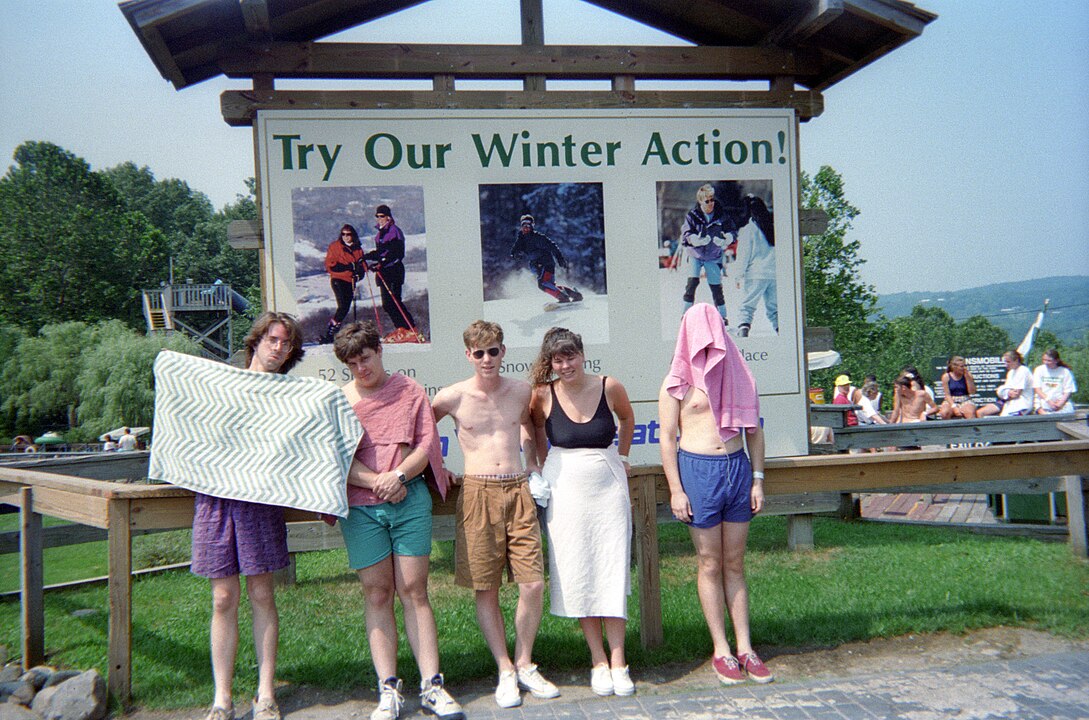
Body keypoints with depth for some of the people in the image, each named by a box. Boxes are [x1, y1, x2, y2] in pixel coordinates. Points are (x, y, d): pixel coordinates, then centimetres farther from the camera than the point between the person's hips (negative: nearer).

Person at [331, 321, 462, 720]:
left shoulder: (410, 390, 10)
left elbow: (426, 444, 4)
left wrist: (399, 474, -13)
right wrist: (377, 481, -13)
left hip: (410, 498, 0)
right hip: (360, 507, 0)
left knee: (414, 591, 0)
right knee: (377, 594, 3)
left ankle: (431, 685, 4)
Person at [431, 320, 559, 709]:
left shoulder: (521, 390, 5)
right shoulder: (452, 397, -4)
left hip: (518, 491, 2)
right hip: (478, 492, -2)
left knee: (533, 585, -2)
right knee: (486, 589, 3)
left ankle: (524, 664, 18)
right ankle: (506, 672, 17)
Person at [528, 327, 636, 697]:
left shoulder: (610, 388, -6)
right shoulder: (543, 395, -6)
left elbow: (627, 419, 15)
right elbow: (536, 432, 14)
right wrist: (544, 470, 8)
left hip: (609, 488, 0)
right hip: (564, 490, 0)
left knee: (612, 573, 0)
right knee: (578, 576, 3)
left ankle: (618, 662, 9)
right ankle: (598, 662, 13)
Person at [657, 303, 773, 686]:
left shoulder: (737, 375, 9)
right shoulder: (677, 384, -1)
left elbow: (754, 431, 11)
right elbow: (667, 439, -3)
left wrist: (758, 479, 5)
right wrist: (676, 490, -8)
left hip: (738, 468, 3)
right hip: (698, 470, -3)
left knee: (735, 563, 10)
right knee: (710, 564, 5)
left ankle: (744, 647, 16)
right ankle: (721, 650, 14)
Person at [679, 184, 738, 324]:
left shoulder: (722, 214, -7)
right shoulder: (692, 215, -9)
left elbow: (733, 231, -1)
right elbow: (686, 233, -12)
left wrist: (726, 240, -24)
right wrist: (696, 240, -33)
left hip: (714, 256, 1)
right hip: (696, 254, -1)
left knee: (716, 286, 3)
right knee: (692, 281, -17)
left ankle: (722, 316, 17)